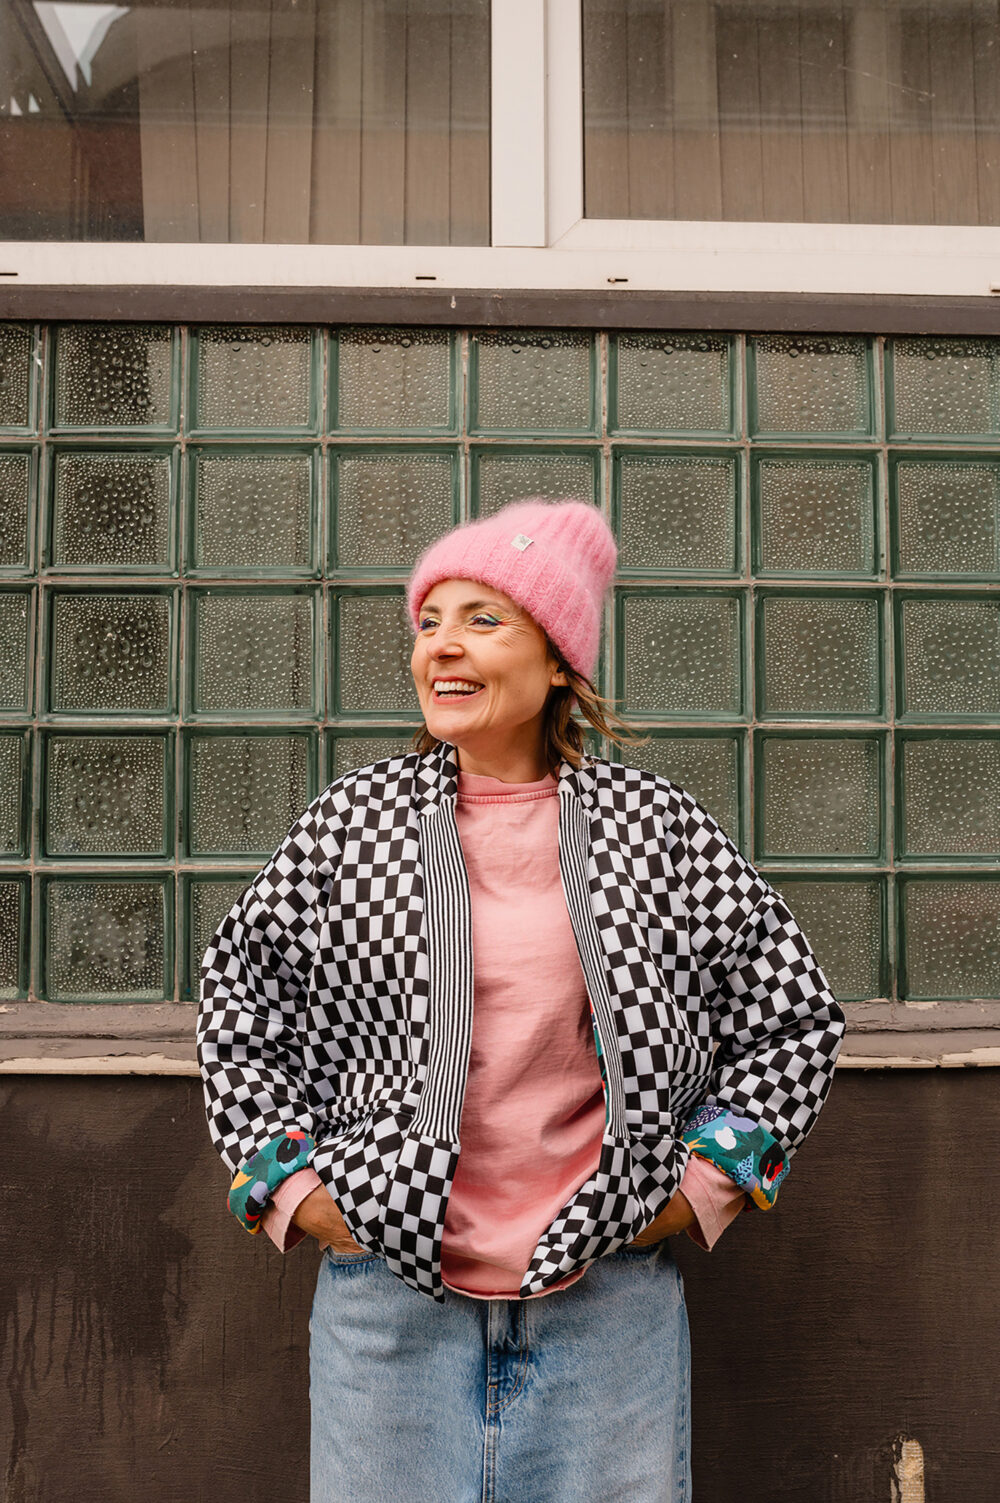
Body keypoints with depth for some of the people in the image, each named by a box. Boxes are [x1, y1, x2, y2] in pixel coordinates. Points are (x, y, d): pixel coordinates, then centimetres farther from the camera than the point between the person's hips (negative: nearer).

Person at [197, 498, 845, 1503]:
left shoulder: (663, 828, 0)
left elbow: (792, 1013, 8)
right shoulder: (349, 821, 1)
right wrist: (284, 1179, 4)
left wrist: (713, 1176, 1)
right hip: (390, 1284, 1)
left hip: (611, 1294, 0)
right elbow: (238, 985, 10)